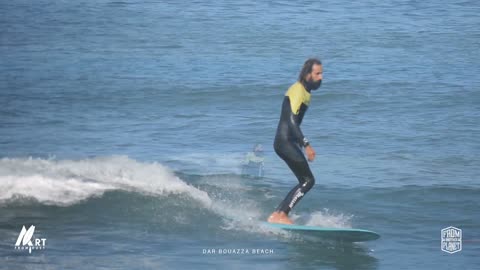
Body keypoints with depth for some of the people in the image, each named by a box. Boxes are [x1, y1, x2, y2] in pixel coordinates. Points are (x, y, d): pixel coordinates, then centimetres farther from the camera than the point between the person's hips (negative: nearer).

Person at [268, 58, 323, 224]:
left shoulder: (305, 92, 16)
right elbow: (292, 121, -24)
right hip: (285, 141, -10)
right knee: (308, 180, -13)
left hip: (289, 142, 10)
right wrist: (306, 145, -29)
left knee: (305, 182, 9)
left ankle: (277, 214, 8)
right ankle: (280, 215, -15)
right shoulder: (298, 91, -14)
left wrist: (301, 143, 29)